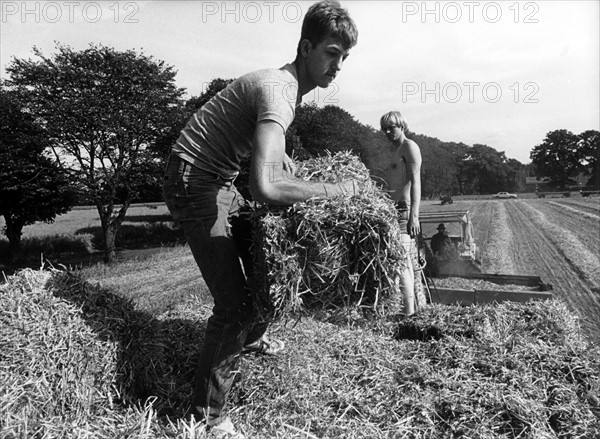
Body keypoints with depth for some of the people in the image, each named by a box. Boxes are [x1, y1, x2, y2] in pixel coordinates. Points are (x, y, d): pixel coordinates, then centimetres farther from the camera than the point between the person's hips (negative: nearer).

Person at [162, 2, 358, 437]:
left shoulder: (289, 84, 5)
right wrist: (336, 188, -28)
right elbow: (265, 188, -41)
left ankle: (253, 335, 47)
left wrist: (282, 156, 5)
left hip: (222, 183, 10)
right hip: (193, 183, -10)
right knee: (234, 300, -14)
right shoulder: (278, 90, -27)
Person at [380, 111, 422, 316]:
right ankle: (416, 307, 21)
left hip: (404, 209, -10)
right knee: (405, 261, 13)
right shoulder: (396, 149, 23)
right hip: (395, 209, 10)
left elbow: (415, 182, -15)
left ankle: (409, 312, -10)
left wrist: (413, 216, -24)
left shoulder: (409, 146, -5)